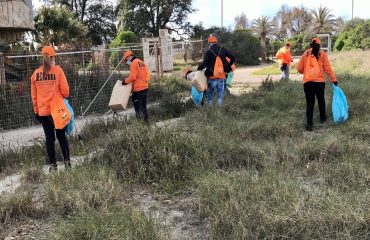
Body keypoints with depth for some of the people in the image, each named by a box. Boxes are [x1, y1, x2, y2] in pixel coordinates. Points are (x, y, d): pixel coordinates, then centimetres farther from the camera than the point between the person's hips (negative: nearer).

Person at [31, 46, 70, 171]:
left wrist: (36, 110, 16)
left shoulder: (36, 73, 2)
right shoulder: (58, 70, -7)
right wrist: (64, 97, 14)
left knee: (49, 137, 8)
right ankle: (67, 161, 13)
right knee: (61, 136, 12)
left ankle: (53, 165, 12)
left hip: (42, 111, 2)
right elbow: (65, 90, -8)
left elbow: (34, 95, 7)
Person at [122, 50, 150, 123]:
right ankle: (146, 122, 21)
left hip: (138, 89, -9)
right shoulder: (141, 62, 16)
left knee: (138, 108, -4)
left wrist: (125, 81, -5)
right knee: (144, 107, 16)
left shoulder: (134, 63, -10)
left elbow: (132, 77, -19)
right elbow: (147, 74, 14)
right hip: (145, 87, 9)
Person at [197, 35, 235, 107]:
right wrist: (229, 66, 19)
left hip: (212, 77, -2)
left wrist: (198, 69, 5)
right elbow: (233, 58, 5)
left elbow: (204, 64, -12)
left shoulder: (209, 52, -7)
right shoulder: (223, 49, 3)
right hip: (221, 77, 2)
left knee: (210, 94, 10)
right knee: (220, 95, 8)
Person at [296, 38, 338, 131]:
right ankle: (322, 118, 35)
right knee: (321, 100, 20)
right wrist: (334, 79, 1)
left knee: (309, 103, 2)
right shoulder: (322, 54, 1)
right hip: (319, 81, 0)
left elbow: (299, 68, 6)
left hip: (307, 82, 0)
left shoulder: (306, 54, 4)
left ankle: (309, 124, -5)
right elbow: (328, 68, -3)